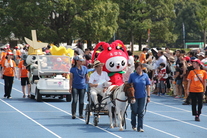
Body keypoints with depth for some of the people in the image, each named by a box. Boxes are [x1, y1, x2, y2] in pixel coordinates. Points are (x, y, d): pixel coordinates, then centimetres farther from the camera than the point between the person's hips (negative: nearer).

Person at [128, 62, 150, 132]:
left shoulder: (145, 75, 2)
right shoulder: (132, 75, -1)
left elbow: (148, 86, 4)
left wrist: (148, 96, 1)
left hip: (142, 96, 1)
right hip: (134, 96, -1)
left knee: (141, 112, 1)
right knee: (134, 111, 6)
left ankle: (140, 127, 5)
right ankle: (133, 125, 28)